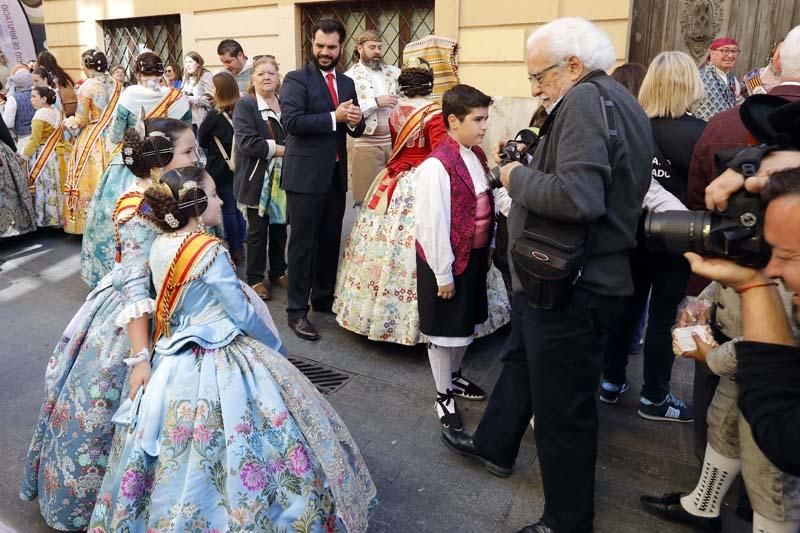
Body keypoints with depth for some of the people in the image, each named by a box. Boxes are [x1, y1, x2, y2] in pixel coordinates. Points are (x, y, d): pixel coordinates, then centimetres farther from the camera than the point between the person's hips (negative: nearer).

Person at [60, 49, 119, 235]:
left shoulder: (87, 86, -12)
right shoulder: (117, 84, 4)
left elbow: (82, 121, -11)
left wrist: (68, 122, 7)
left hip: (91, 141, -5)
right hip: (112, 139, 5)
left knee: (90, 180, 4)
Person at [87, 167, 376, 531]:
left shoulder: (158, 247, 2)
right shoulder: (210, 251, -20)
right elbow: (241, 314, -15)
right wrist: (276, 346, 1)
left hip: (173, 361, 8)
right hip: (220, 366, -8)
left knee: (179, 459, 21)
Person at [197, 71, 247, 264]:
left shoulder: (215, 115, -14)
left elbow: (201, 141, -3)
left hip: (221, 168, -5)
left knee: (228, 209, 2)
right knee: (238, 207, 13)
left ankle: (235, 251, 8)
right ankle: (241, 247, 21)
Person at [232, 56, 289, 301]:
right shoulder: (245, 106, -7)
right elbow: (247, 142, -18)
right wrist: (281, 149, -16)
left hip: (282, 178, 4)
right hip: (258, 180, -4)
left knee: (279, 226, 14)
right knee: (258, 230, 5)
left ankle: (278, 271, 30)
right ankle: (255, 278, 18)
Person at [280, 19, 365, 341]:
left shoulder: (347, 83, 14)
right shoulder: (296, 79, -5)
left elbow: (356, 130, 14)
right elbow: (291, 121, -19)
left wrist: (355, 121, -9)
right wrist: (334, 117, -22)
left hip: (336, 174, 6)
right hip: (306, 174, -6)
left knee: (330, 241, 15)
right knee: (303, 243, -2)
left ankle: (324, 299, 30)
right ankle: (297, 311, 6)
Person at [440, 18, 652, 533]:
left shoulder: (585, 99, -19)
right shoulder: (617, 99, 13)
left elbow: (579, 197, -32)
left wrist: (518, 177, -15)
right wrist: (531, 169, 6)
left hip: (571, 287, -11)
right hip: (574, 276, 11)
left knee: (562, 407, 5)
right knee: (521, 362, 27)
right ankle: (494, 445, 49)